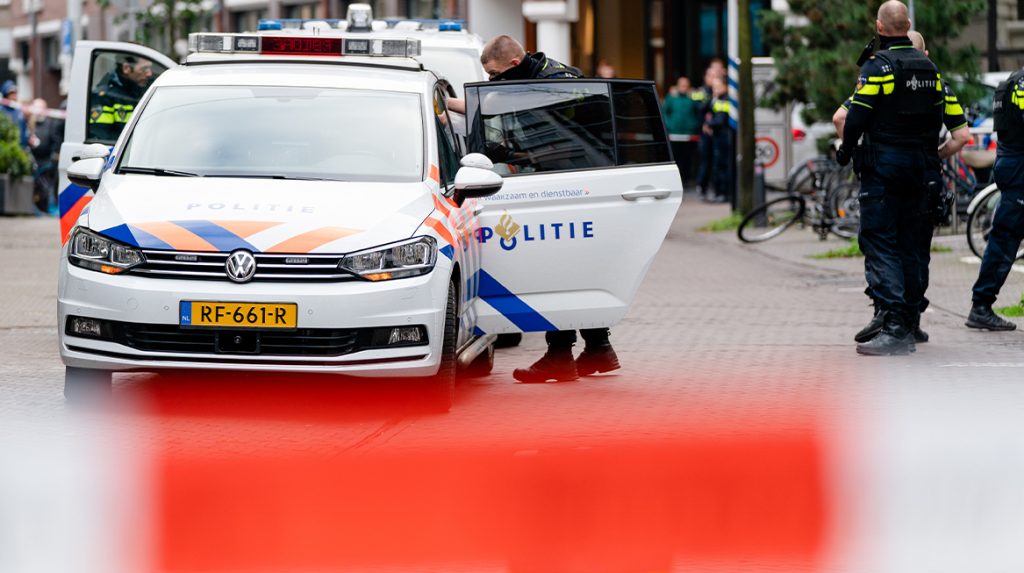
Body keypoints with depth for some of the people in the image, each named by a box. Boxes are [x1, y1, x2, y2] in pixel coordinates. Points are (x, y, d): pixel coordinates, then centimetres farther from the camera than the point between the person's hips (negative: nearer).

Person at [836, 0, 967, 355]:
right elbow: (951, 119, 11)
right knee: (911, 246, 12)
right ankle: (910, 326, 15)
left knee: (880, 246, -7)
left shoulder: (878, 66, -10)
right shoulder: (929, 67, 10)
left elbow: (856, 116, -16)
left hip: (883, 167, -6)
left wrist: (845, 151, 0)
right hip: (920, 167, 6)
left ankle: (893, 327, -18)